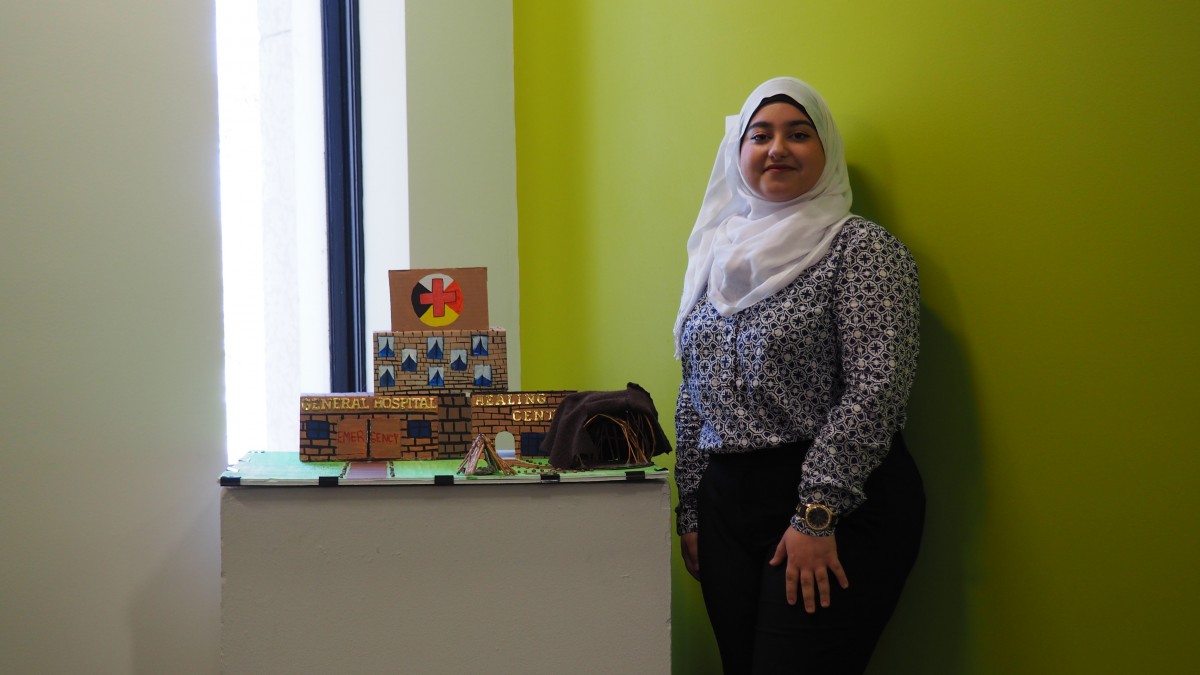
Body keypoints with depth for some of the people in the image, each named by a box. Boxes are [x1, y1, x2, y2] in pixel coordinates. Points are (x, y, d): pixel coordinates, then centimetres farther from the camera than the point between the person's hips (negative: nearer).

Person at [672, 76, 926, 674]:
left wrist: (817, 513, -17)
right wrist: (691, 512, 14)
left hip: (840, 513, -6)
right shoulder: (718, 256, 14)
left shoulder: (861, 250, -5)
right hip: (726, 507, 6)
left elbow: (875, 389, -14)